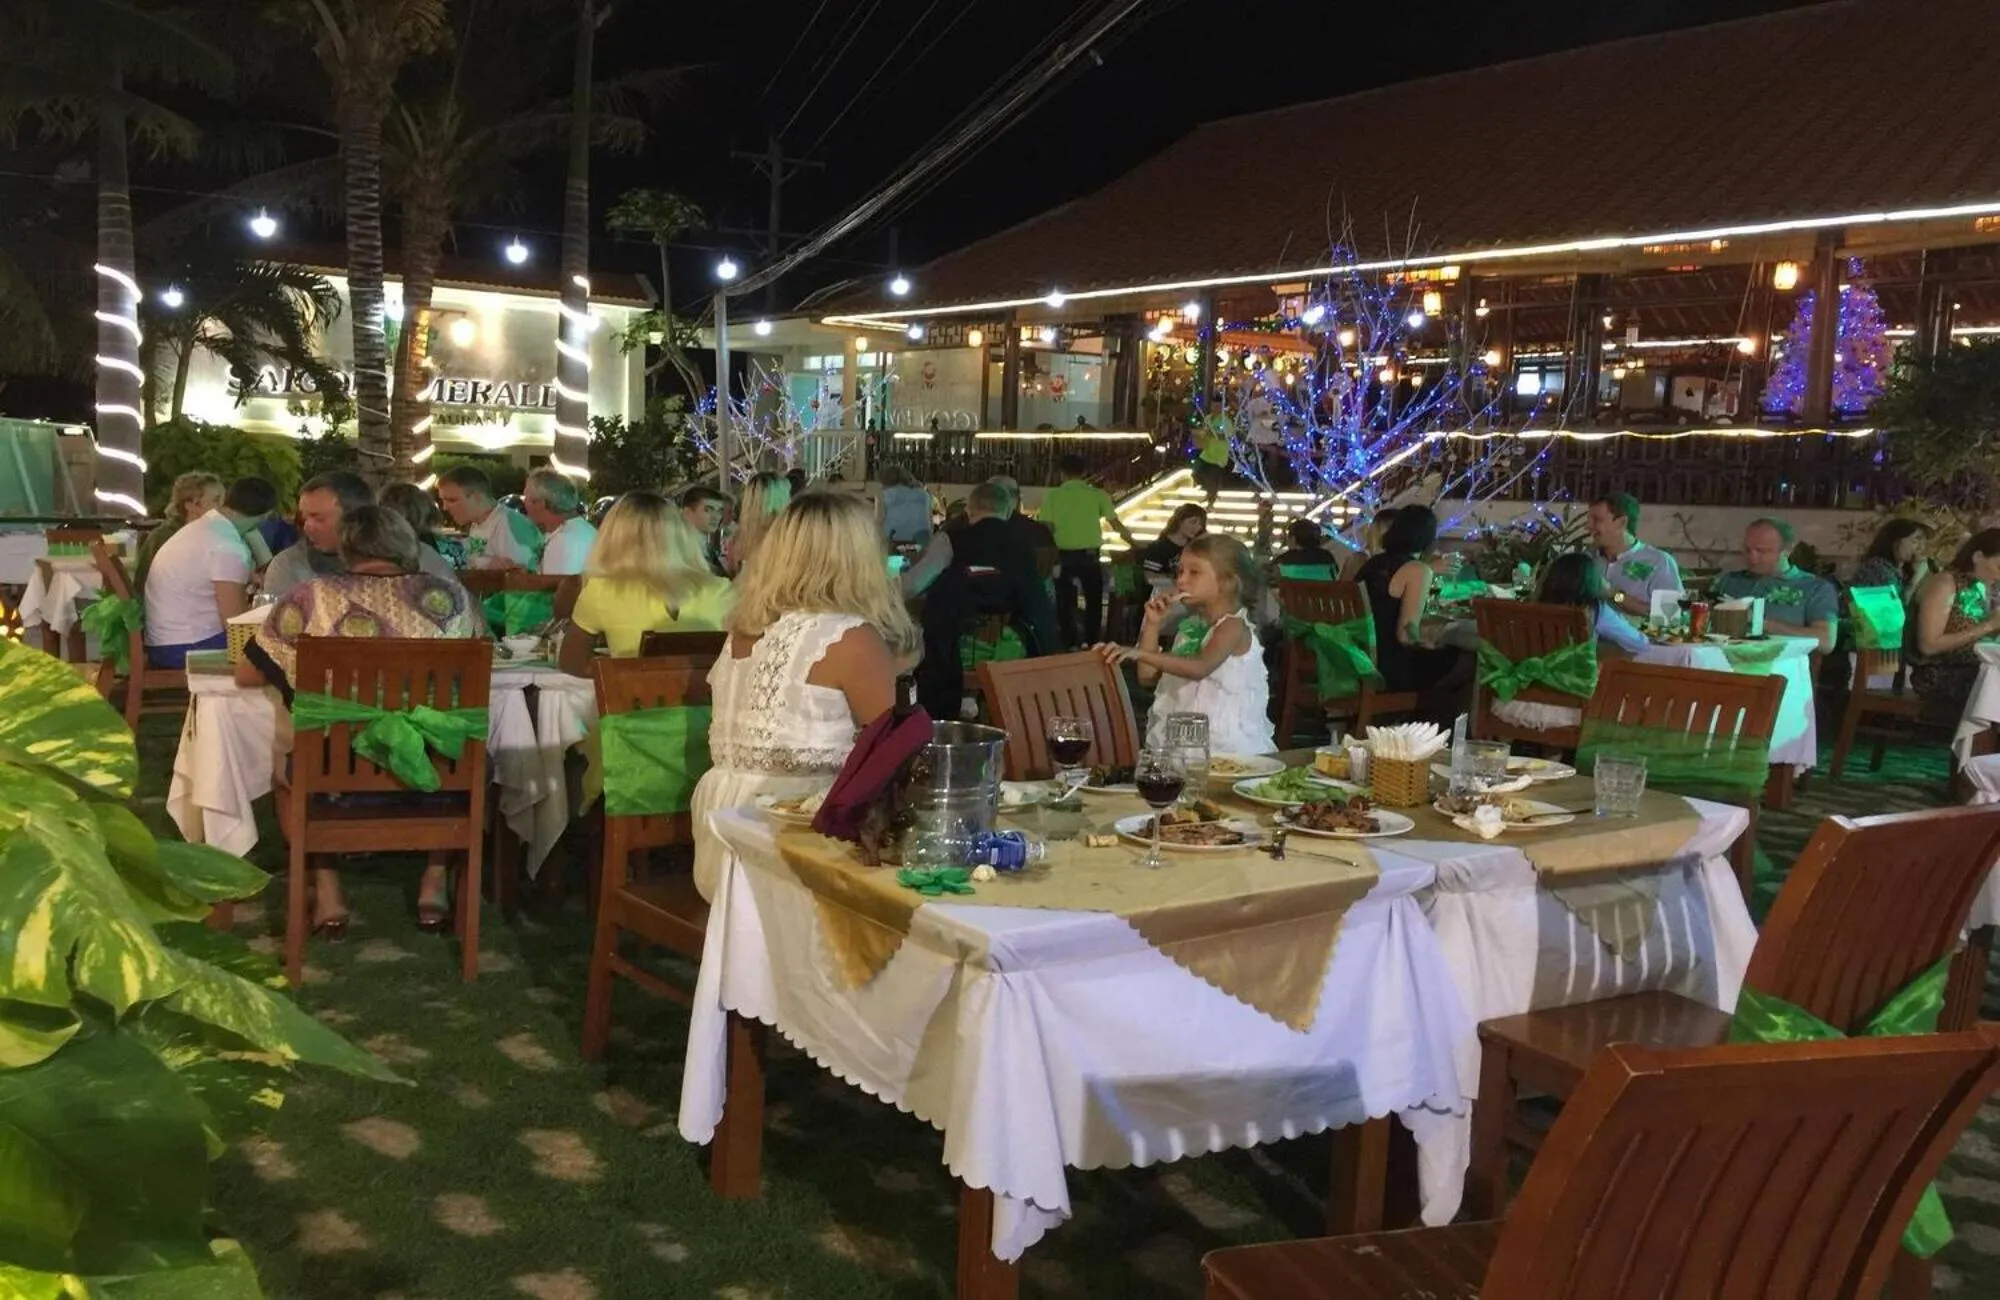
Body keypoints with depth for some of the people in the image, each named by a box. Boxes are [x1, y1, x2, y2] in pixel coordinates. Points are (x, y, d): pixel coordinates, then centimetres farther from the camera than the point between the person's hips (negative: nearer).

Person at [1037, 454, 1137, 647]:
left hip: (1063, 555, 0)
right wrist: (1133, 544, 13)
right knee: (1093, 602, 15)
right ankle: (1092, 644, 16)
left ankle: (1069, 645, 13)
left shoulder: (1052, 495, -1)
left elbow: (1047, 528, -6)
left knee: (1066, 603, 11)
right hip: (1090, 555, 0)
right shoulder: (1097, 494, 0)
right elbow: (1116, 524, 0)